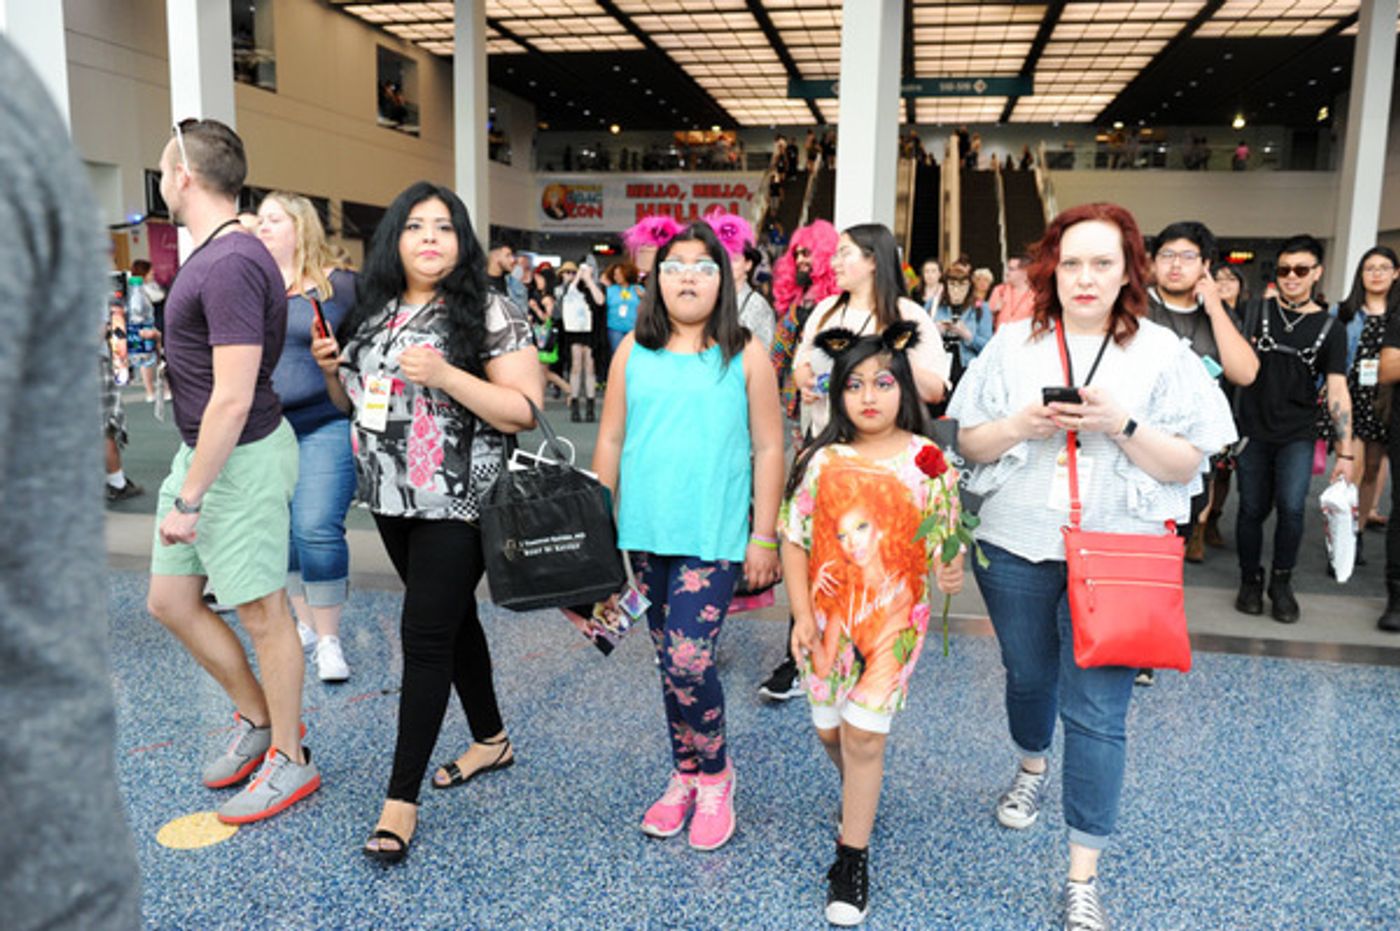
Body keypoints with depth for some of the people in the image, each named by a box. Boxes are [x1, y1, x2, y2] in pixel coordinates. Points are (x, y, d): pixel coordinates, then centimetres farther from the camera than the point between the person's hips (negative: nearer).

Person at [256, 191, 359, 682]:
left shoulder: (338, 284, -1)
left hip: (324, 427, -5)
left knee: (317, 530, -10)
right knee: (282, 532, 10)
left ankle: (328, 640, 3)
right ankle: (305, 625, 26)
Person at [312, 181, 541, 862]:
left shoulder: (489, 313, -10)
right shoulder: (372, 312, 10)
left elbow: (525, 411, -16)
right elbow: (354, 400, 21)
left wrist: (445, 376, -25)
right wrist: (332, 368, 0)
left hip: (457, 503, -7)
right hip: (392, 498, 7)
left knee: (425, 634, -6)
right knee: (452, 619, 18)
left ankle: (402, 798, 5)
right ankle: (491, 739, 36)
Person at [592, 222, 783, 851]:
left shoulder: (746, 356, 0)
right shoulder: (634, 351, 7)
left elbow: (768, 448, 0)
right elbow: (610, 441, 9)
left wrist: (764, 538, -3)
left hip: (714, 537, -3)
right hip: (646, 535, 4)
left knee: (688, 661, -10)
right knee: (669, 661, 13)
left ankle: (714, 776, 16)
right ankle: (685, 777, 32)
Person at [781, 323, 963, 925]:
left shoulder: (927, 459, -5)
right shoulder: (823, 461, -4)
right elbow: (793, 541, -1)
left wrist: (951, 572, -20)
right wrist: (802, 616, -5)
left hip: (892, 619, -2)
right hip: (828, 615, 2)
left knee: (864, 735, -2)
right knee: (829, 729, 14)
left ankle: (852, 857, 16)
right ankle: (859, 794, 47)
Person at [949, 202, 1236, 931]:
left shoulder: (1162, 354, -3)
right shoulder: (1013, 344, 1)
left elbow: (1188, 465, -4)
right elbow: (967, 442, 2)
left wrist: (1122, 424, -19)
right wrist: (1022, 424, -16)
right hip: (1015, 548, 2)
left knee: (1097, 713, -3)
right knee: (1028, 676, 20)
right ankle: (1033, 768, 53)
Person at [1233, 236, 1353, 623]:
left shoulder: (1329, 328, 3)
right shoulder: (1260, 312, 5)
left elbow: (1337, 392, -1)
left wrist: (1345, 452, -5)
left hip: (1298, 435, -1)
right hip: (1254, 431, 1)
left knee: (1290, 506, -14)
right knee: (1252, 509, 5)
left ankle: (1281, 583, 8)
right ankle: (1250, 580, 25)